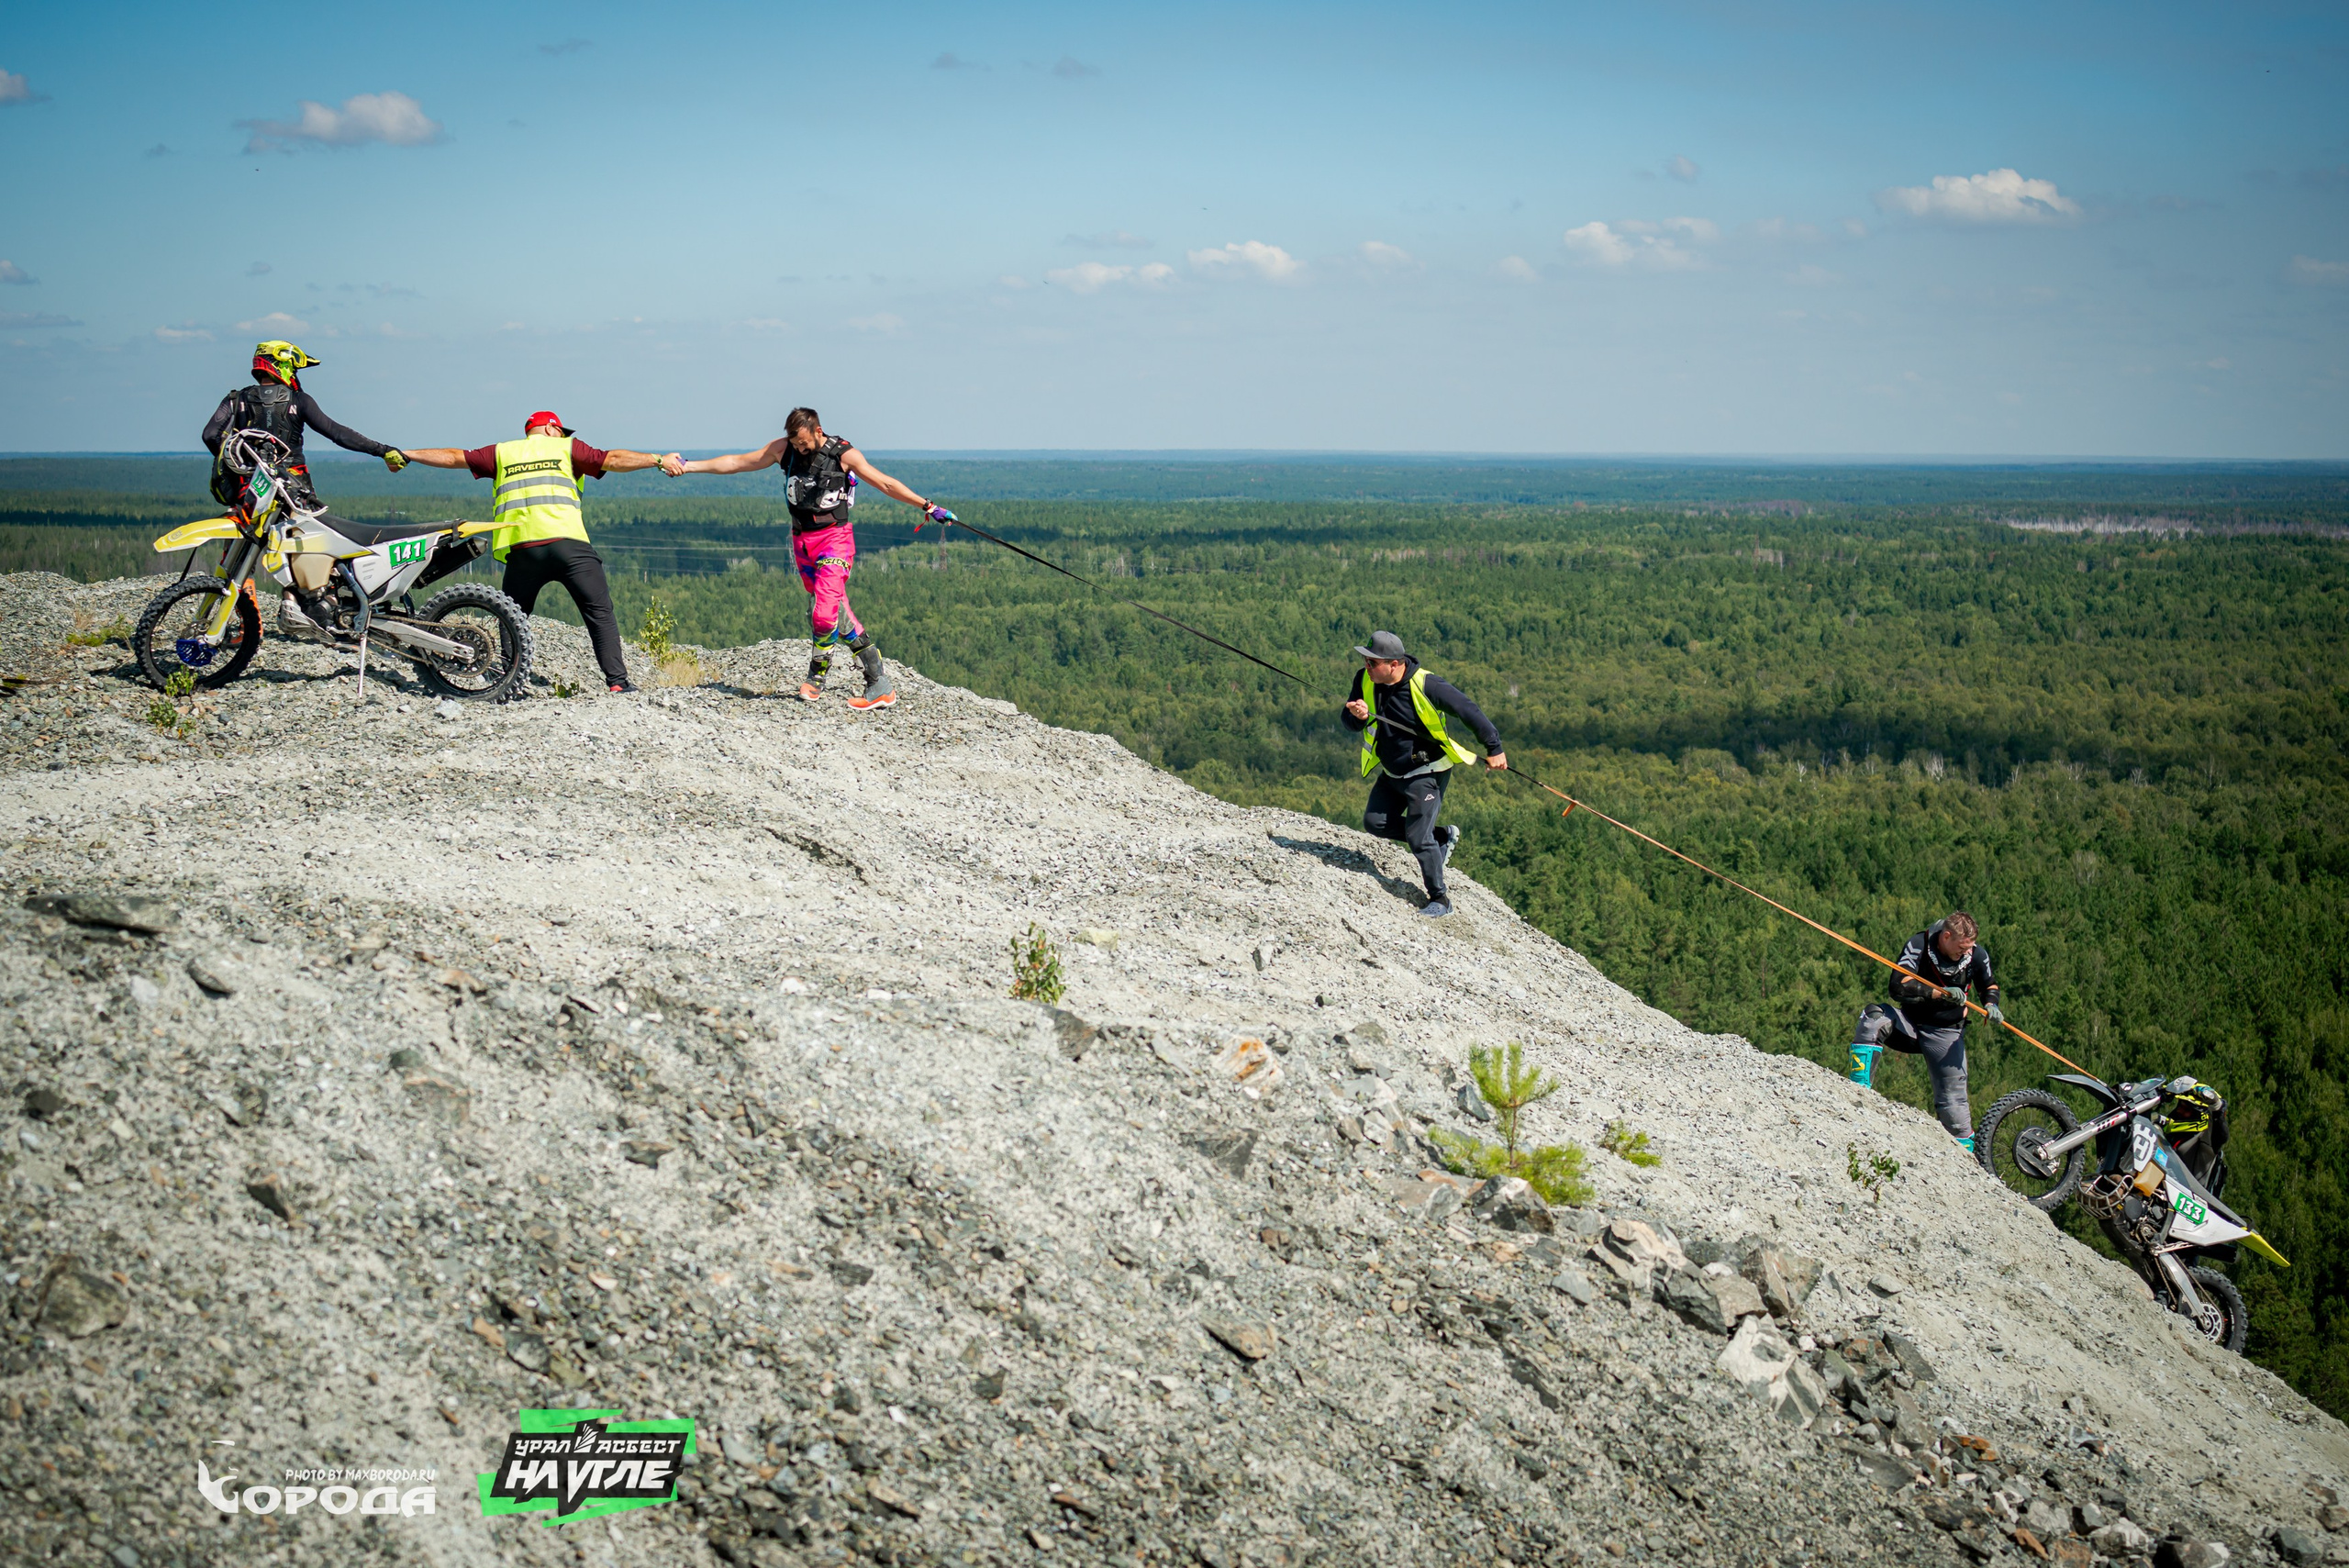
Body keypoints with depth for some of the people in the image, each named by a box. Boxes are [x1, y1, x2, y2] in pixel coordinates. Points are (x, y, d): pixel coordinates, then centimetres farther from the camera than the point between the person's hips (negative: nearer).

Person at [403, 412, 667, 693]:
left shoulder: (502, 452, 23)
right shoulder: (566, 447, 16)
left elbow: (453, 457, 26)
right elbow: (612, 460, 6)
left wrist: (406, 454, 35)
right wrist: (658, 460, 7)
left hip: (521, 548, 3)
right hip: (567, 541, -2)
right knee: (599, 612, 1)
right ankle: (617, 680, -9)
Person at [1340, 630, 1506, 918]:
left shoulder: (1426, 686, -26)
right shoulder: (1367, 681, -9)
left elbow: (1468, 711, -19)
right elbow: (1350, 723, -1)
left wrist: (1494, 748, -14)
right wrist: (1358, 716, -27)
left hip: (1426, 773, -7)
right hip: (1391, 773, 7)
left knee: (1417, 837, -11)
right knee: (1375, 822, 8)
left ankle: (1440, 900, 7)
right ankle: (1443, 837, 24)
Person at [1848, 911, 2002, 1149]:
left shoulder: (1977, 955, -8)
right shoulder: (1919, 946, -18)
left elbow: (1989, 985, 11)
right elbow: (1899, 987, -29)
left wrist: (1991, 1005, -11)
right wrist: (1940, 993, -38)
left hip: (1946, 1034, 1)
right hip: (1911, 1023, -1)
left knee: (1953, 1098, -5)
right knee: (1873, 1017, -30)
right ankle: (1859, 1091, -32)